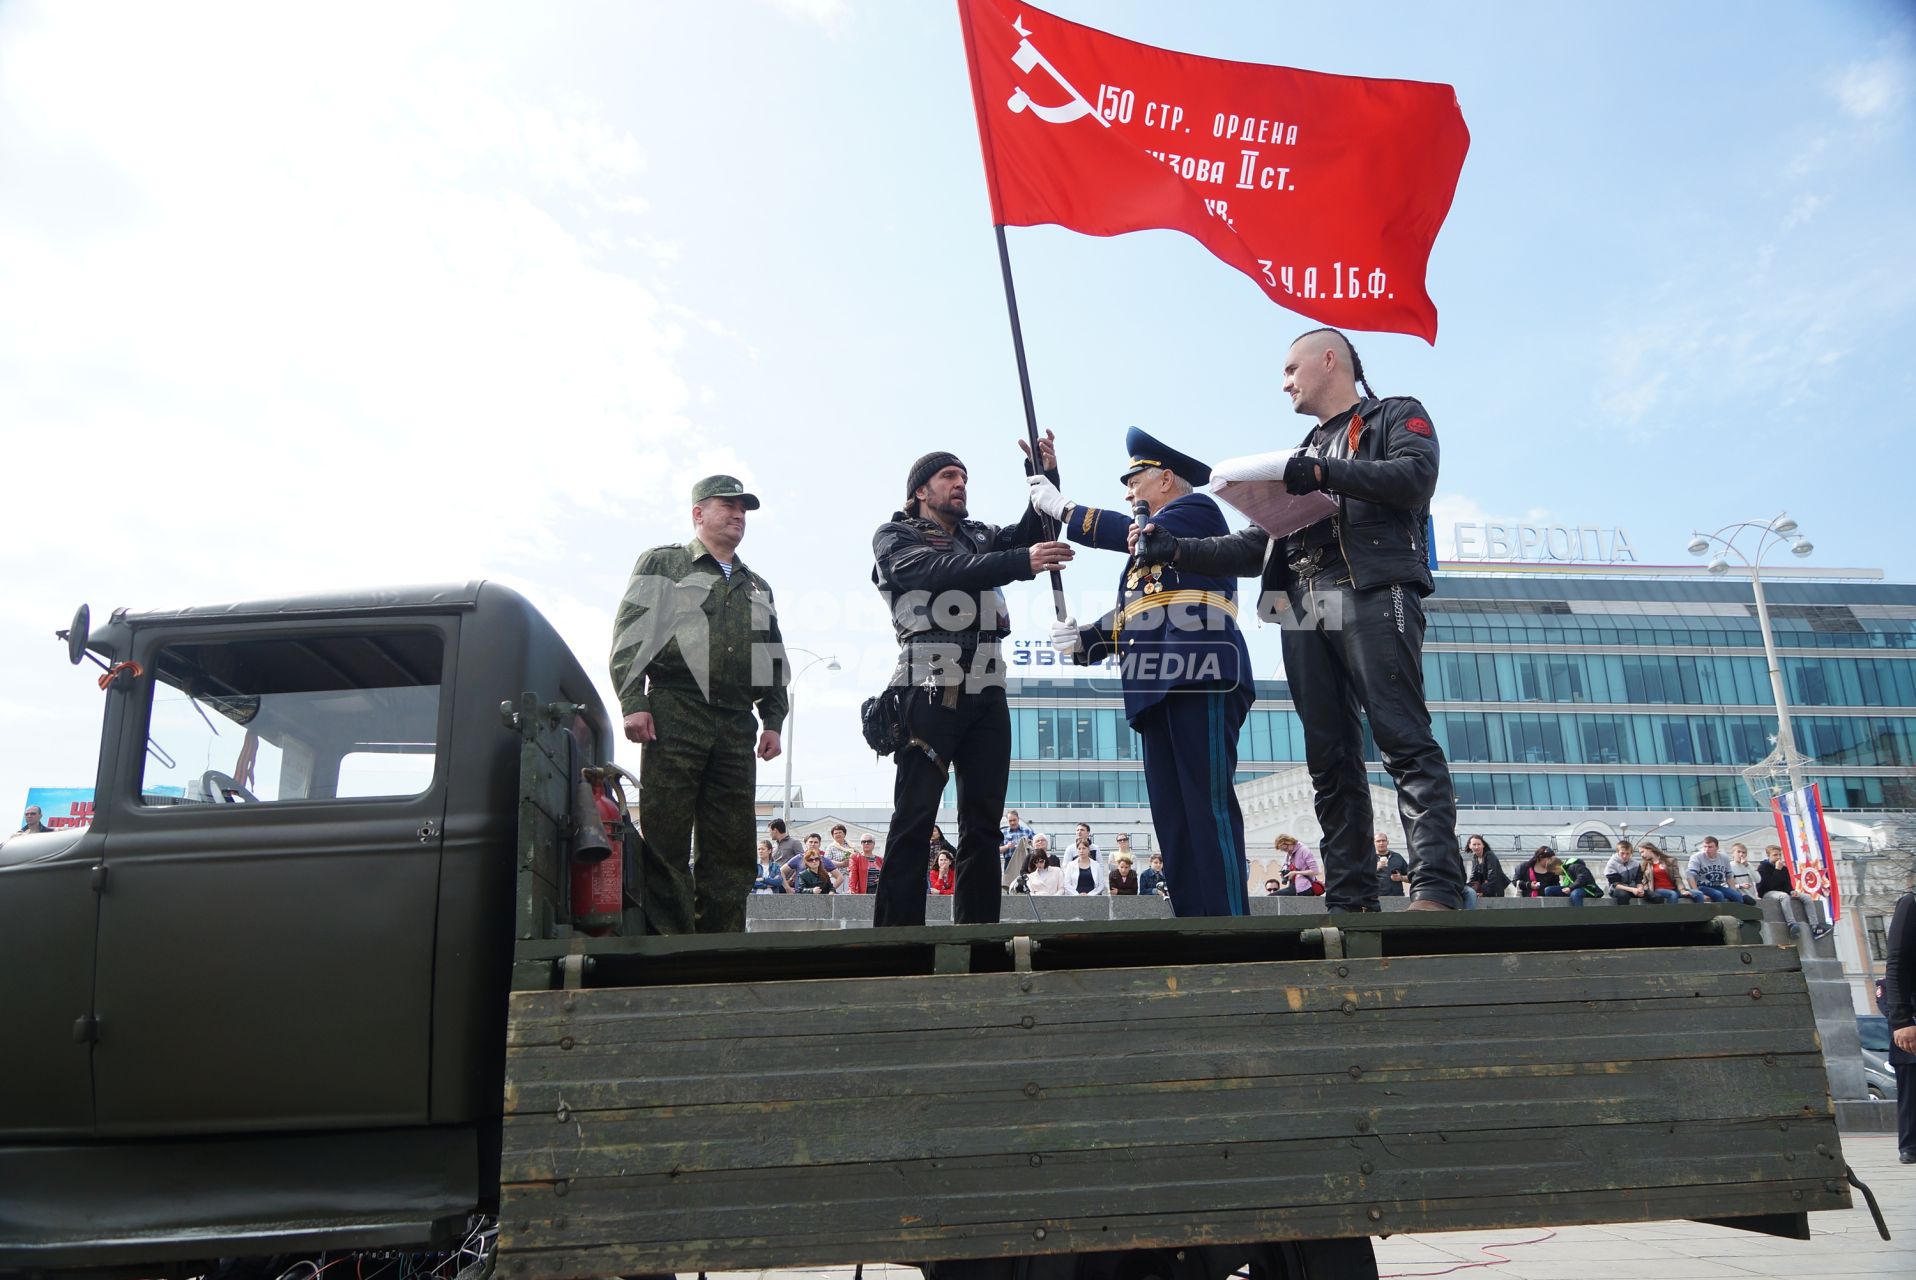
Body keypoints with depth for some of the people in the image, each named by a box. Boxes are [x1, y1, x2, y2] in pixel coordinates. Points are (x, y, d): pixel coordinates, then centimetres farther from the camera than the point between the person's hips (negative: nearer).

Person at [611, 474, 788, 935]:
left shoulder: (757, 587, 26)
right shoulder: (662, 564, 11)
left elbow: (775, 660, 26)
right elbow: (629, 636, 2)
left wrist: (773, 720, 13)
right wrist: (633, 703, -9)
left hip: (737, 728, 5)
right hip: (675, 719, -5)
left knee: (731, 846, 2)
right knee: (667, 840, -7)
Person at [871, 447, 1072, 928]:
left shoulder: (981, 536, 24)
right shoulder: (894, 537, 5)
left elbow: (1034, 535, 9)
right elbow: (943, 571, -14)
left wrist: (1046, 479, -5)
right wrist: (1023, 563, -25)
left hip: (987, 695, 6)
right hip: (930, 692, -6)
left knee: (983, 824, 5)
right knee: (914, 820, -7)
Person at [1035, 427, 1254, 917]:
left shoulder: (1198, 508, 9)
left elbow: (1135, 534, -9)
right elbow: (1127, 619, 24)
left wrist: (1062, 507, -3)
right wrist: (1082, 641, 6)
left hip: (1199, 674, -9)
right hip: (1160, 688, 9)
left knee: (1208, 803, -14)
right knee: (1172, 815, 2)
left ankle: (1231, 922, -16)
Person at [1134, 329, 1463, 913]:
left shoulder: (1397, 416, 14)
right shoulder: (1302, 457, 32)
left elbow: (1416, 476, -9)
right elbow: (1253, 549, 25)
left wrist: (1325, 475, -16)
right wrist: (1177, 549, 13)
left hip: (1374, 597, -6)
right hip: (1303, 613, 7)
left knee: (1406, 743, -16)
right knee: (1331, 761, 0)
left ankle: (1437, 890, -21)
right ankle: (1351, 899, -1)